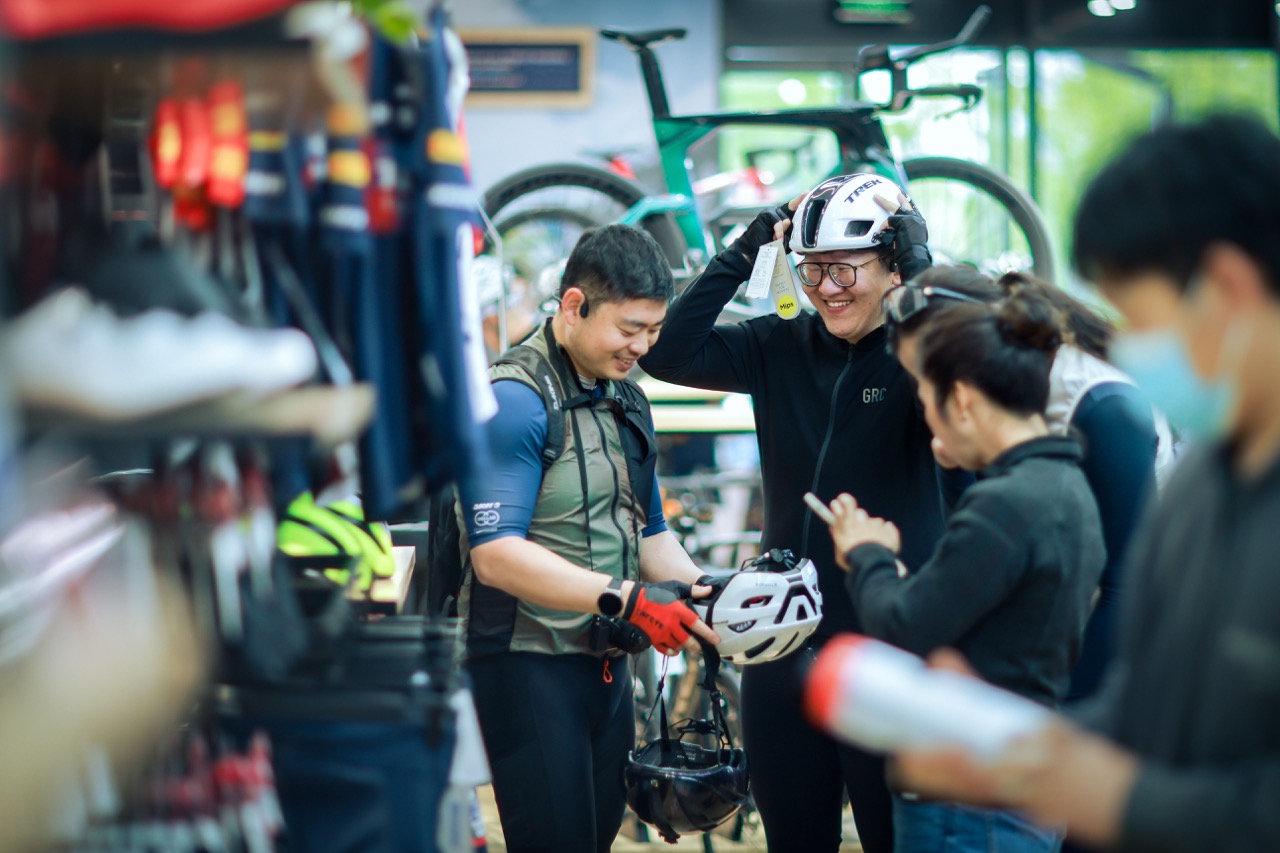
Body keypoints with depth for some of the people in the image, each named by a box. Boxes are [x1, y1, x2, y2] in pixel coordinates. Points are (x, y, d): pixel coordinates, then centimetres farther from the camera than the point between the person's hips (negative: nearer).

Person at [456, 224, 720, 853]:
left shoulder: (628, 401, 14)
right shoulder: (514, 400, -15)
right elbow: (496, 554, -23)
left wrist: (710, 596, 0)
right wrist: (626, 598, -29)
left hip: (606, 661, 8)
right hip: (529, 663, -8)